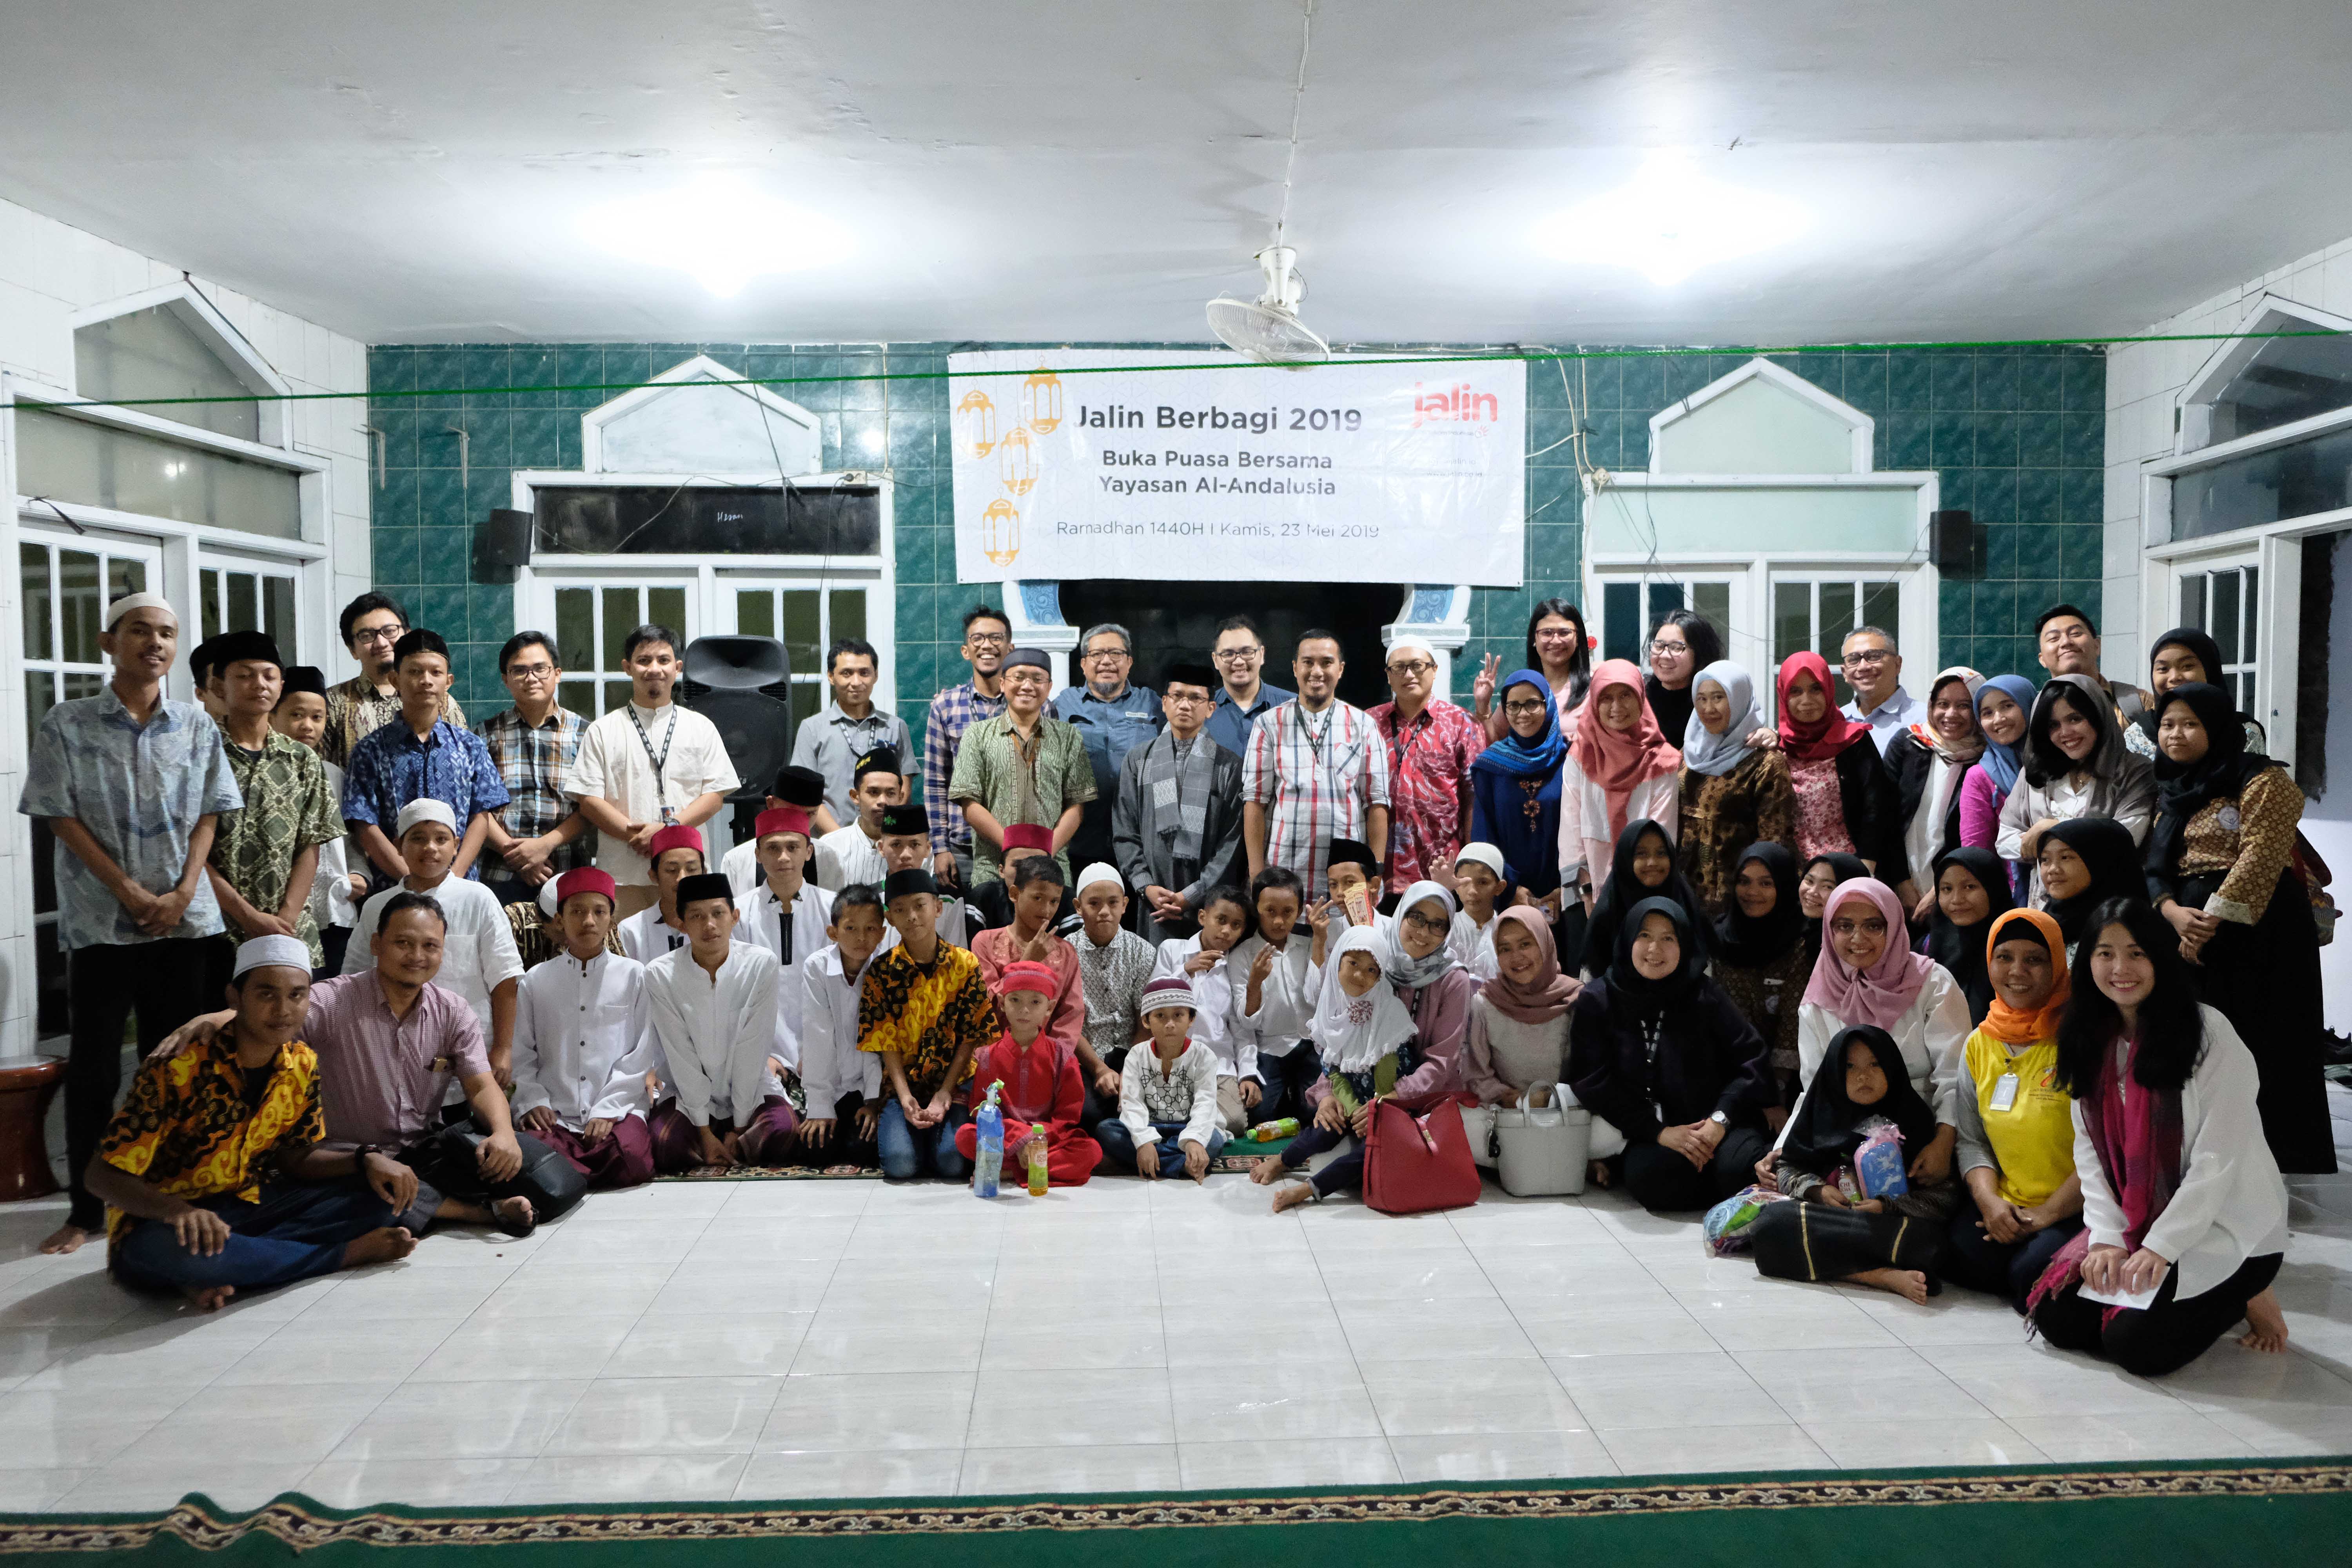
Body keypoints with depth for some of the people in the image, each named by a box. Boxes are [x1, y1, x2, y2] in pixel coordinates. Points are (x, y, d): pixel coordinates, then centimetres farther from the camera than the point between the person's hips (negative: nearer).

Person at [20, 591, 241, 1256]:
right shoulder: (67, 725, -2)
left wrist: (183, 892, -8)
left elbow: (208, 816, 5)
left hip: (185, 920, 2)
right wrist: (129, 892, -12)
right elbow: (62, 816, -5)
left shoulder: (196, 726, 5)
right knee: (94, 1069, 4)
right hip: (100, 922, -2)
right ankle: (85, 1208, 14)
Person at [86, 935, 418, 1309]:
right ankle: (347, 1253, -21)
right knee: (174, 1249, -41)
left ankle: (214, 1271, -18)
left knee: (379, 1192, -10)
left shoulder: (303, 1064, -3)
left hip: (246, 1206, 6)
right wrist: (176, 1210, -39)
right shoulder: (178, 1069, -21)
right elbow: (103, 1174, -19)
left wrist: (367, 1160, -13)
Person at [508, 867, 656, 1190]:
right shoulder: (535, 981, 15)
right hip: (554, 1115, 0)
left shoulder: (634, 976, 9)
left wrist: (608, 1110, -8)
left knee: (632, 1159, -31)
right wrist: (533, 1103, -7)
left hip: (617, 1111, 0)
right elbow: (521, 1057, 11)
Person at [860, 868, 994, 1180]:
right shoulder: (881, 971, 0)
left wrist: (944, 1094, -12)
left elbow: (970, 1037, -2)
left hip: (953, 1085, 0)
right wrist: (905, 1097, -16)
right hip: (902, 1086, 1)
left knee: (952, 1163, -23)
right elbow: (887, 1042, -3)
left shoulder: (965, 964, -1)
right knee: (900, 1164, -22)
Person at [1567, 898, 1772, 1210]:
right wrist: (1658, 1132, -13)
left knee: (1738, 1169, -31)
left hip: (1717, 1123, 1)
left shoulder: (1705, 994, 4)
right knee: (1650, 1181, -34)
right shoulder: (1596, 1001, 3)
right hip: (1651, 1130, -1)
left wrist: (1721, 1119, -13)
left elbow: (1749, 1058, 2)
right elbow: (1592, 1081, -3)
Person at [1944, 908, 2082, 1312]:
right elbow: (1971, 1140, 12)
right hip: (2005, 1205, 4)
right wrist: (1989, 1199, -7)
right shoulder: (1980, 1044, 10)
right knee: (1965, 1260, -23)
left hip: (2076, 1208, -4)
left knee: (2032, 1276, -28)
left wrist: (2049, 1212, -14)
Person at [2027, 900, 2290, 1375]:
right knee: (2056, 1319, -10)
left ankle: (2241, 1297, 5)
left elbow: (2219, 1157, -16)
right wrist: (2106, 1238, -10)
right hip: (2132, 1224, 6)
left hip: (2225, 1226, -6)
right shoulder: (2091, 1042, 5)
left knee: (2135, 1344, -22)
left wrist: (2161, 1248, -20)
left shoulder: (2209, 1033, -14)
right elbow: (2089, 1150, 3)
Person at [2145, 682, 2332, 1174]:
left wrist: (2211, 921, -20)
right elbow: (2156, 866, 10)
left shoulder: (2264, 782, -5)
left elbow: (2259, 860, -16)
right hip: (2192, 943, 7)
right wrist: (2174, 913, -10)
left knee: (2264, 1059, -5)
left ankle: (2289, 1173, 3)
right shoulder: (2172, 792, 17)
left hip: (2256, 932, -6)